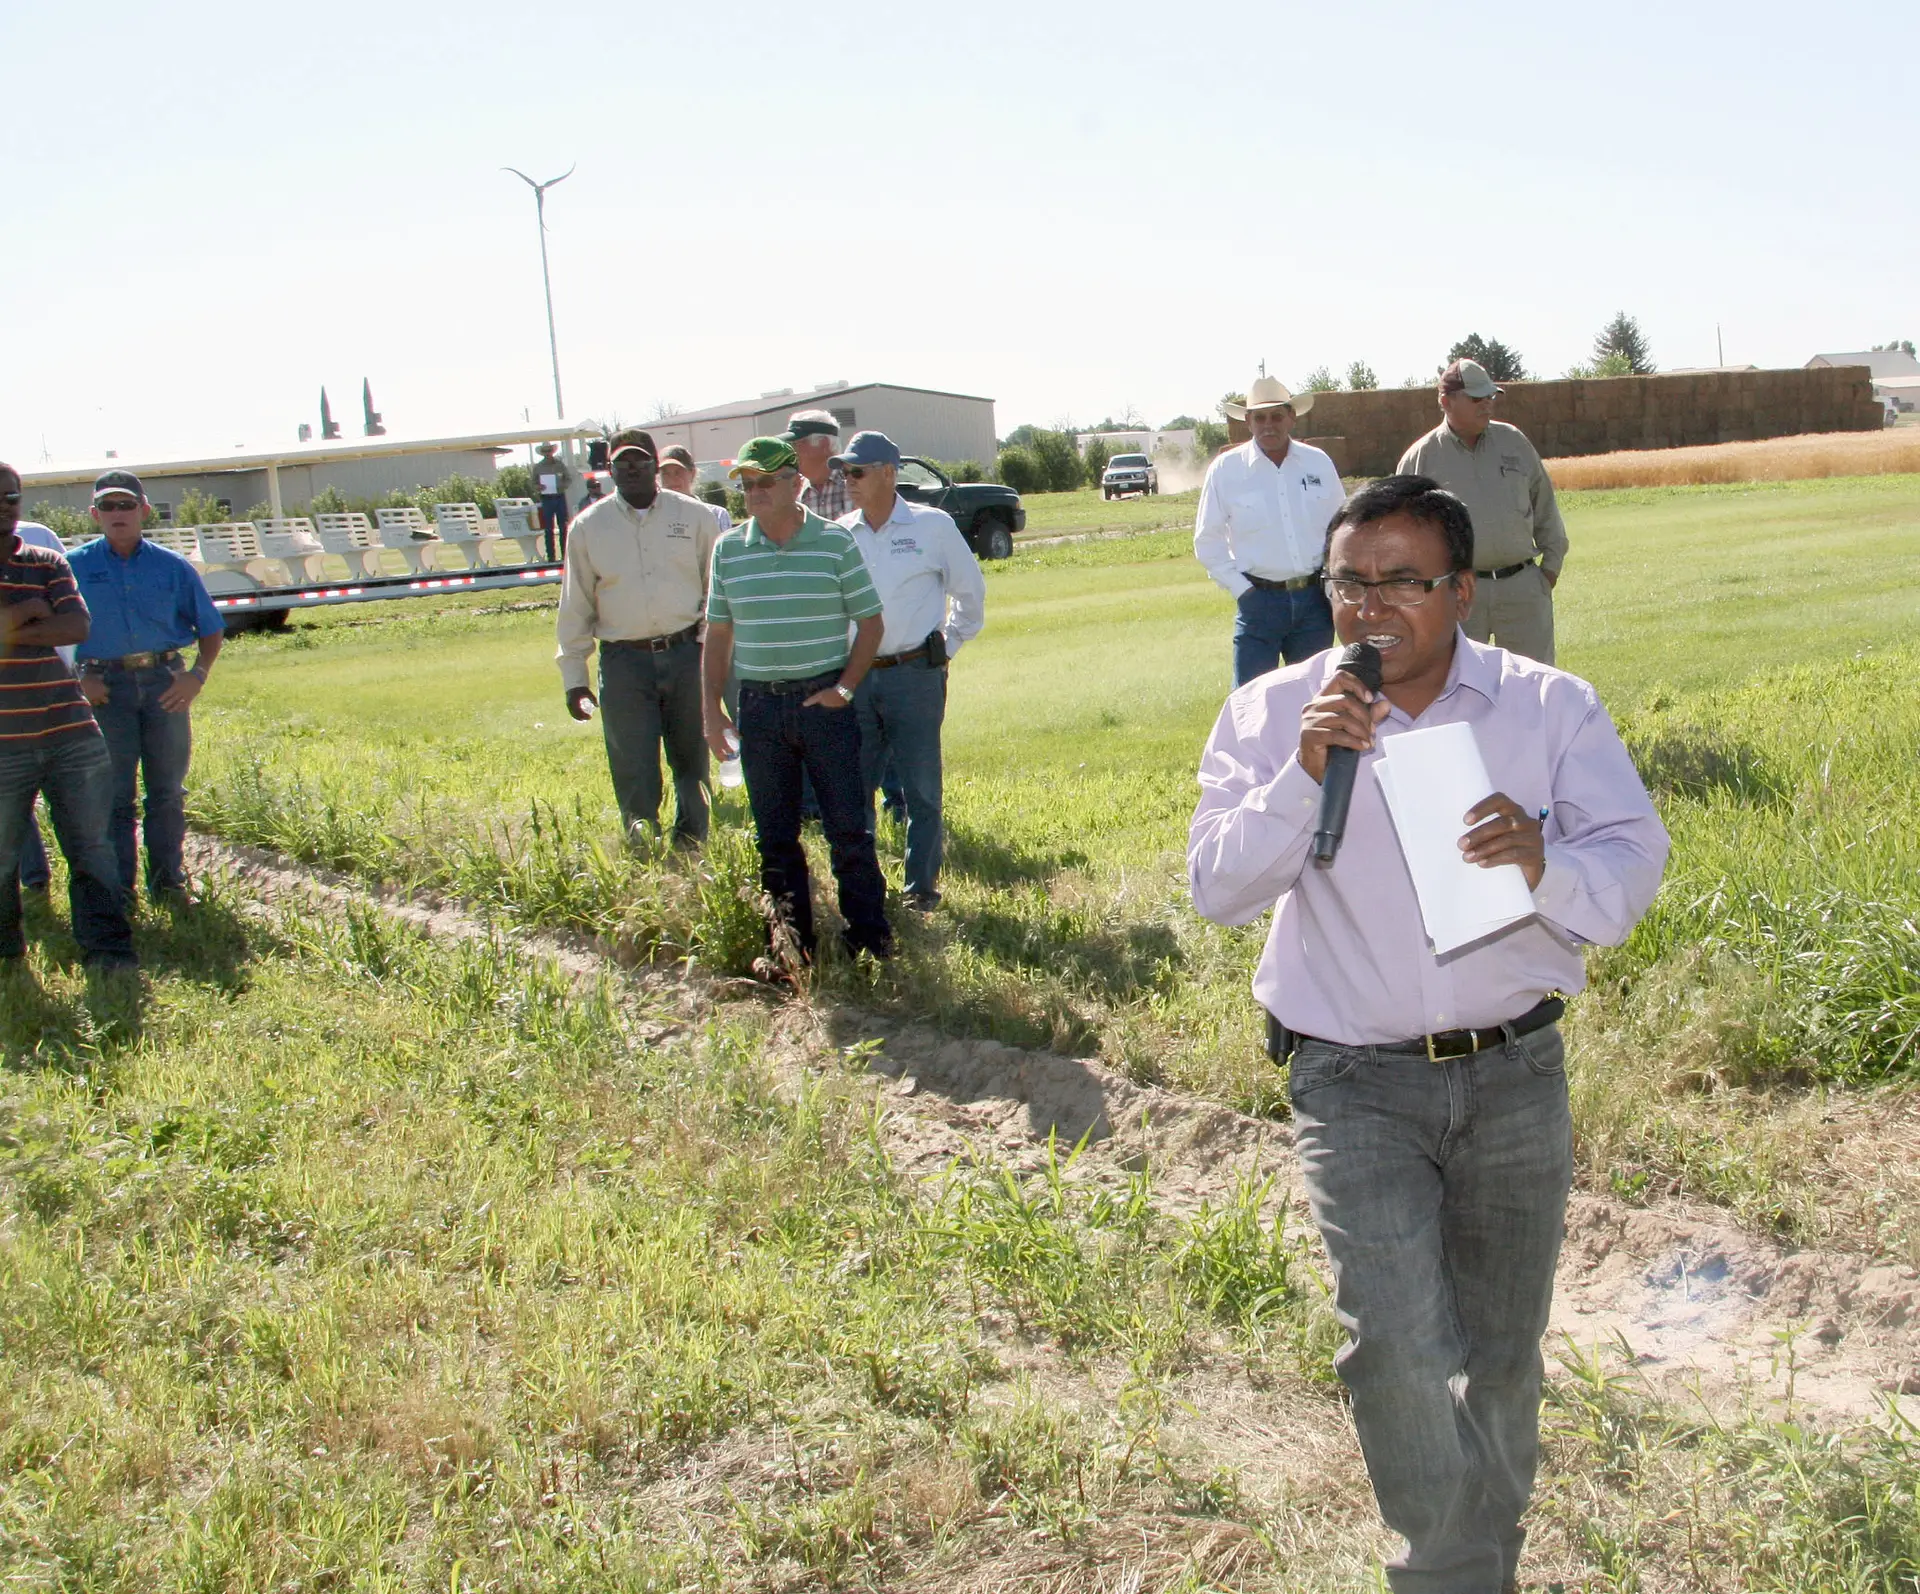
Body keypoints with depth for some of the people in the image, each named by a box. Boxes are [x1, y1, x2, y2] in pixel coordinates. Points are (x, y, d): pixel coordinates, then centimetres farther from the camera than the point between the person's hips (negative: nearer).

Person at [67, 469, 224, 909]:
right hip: (107, 686, -1)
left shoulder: (172, 566, 6)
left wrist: (197, 674, -5)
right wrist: (78, 677, -7)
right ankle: (117, 891, 7)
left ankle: (169, 884, 15)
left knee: (168, 791, 6)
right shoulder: (75, 567, 4)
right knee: (113, 793, 1)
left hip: (165, 682, 1)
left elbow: (211, 628, 10)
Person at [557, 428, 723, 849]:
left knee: (692, 766, 12)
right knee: (635, 778, -3)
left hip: (686, 655, 1)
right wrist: (574, 677, 5)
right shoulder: (589, 526, 4)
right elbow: (575, 606, 8)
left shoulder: (694, 515, 3)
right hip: (624, 663, -1)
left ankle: (691, 855, 27)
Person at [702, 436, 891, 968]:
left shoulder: (835, 541, -3)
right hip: (759, 705, 3)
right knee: (774, 836, 9)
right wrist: (712, 706, 5)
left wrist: (844, 687, -8)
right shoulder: (729, 549, 5)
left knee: (847, 828, 0)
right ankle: (792, 945, 19)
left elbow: (869, 622, 2)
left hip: (823, 700, -3)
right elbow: (718, 632, 11)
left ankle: (870, 939, 12)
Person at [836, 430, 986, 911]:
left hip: (915, 676, -3)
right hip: (856, 678, 3)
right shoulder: (841, 534, 7)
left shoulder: (932, 525, -1)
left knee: (921, 789, 2)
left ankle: (922, 887, 13)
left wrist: (949, 643, 8)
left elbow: (970, 592, 10)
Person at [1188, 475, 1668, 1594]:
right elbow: (1221, 889, -10)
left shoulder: (1551, 708, -4)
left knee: (1500, 1358, 15)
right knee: (1401, 1348, -18)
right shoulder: (1273, 715, -5)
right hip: (1355, 1082, -2)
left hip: (1516, 1075, 2)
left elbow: (1635, 862, -9)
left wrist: (1548, 865, -30)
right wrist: (1303, 777, -25)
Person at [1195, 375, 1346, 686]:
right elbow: (1208, 542, 0)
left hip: (1314, 599, 3)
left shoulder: (1318, 463, 5)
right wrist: (1241, 590, -6)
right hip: (1259, 600, -3)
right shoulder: (1225, 470, -3)